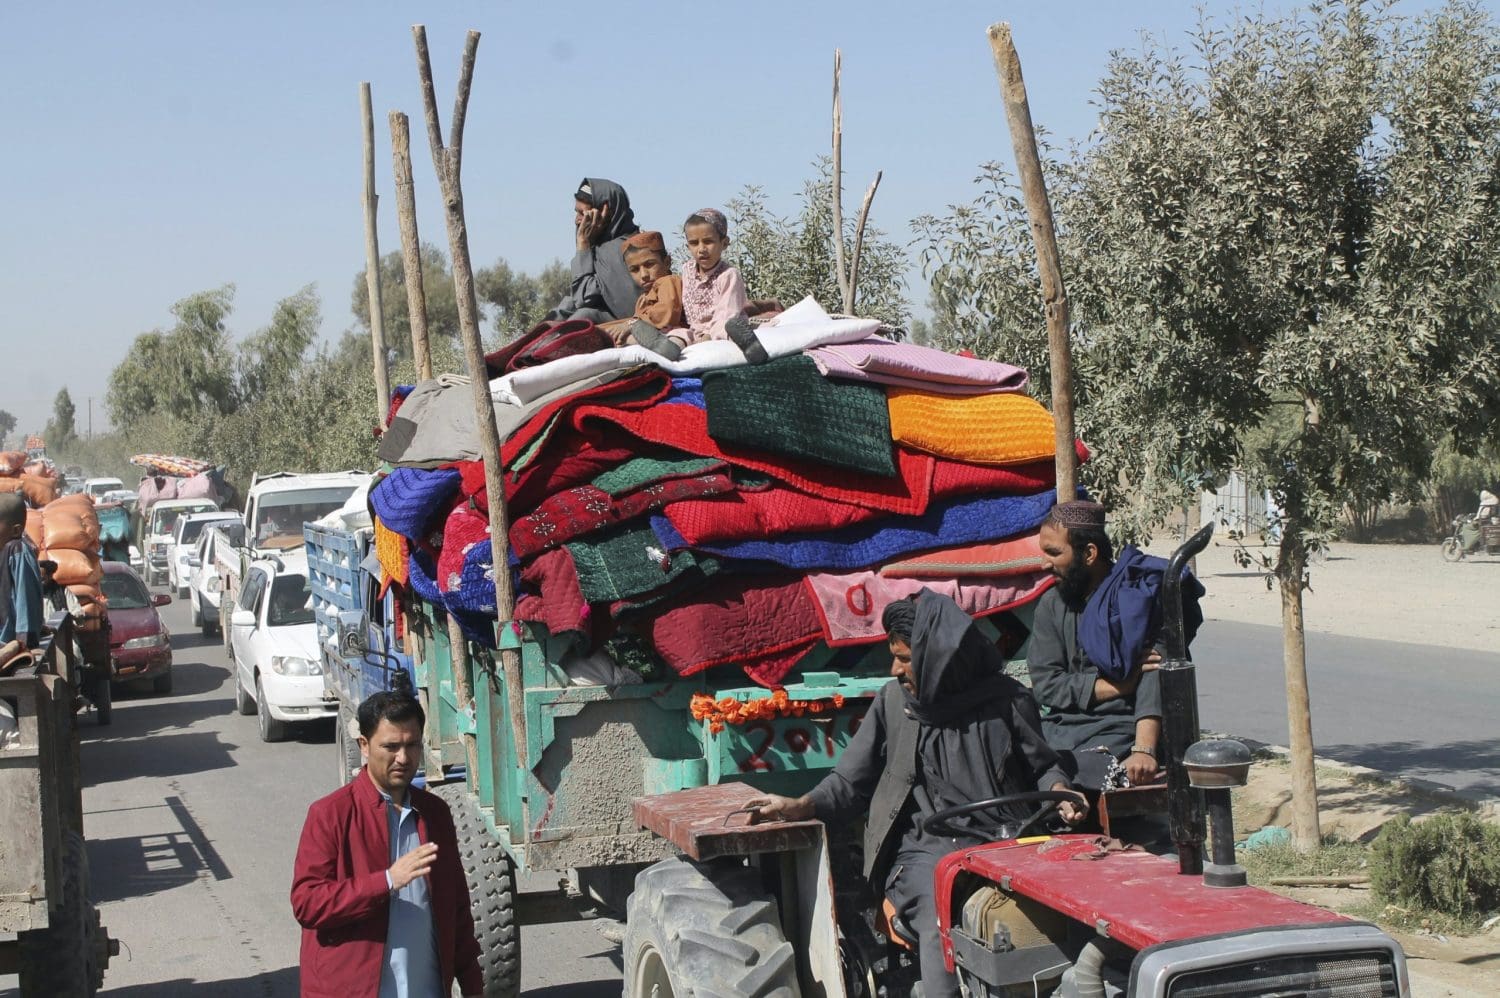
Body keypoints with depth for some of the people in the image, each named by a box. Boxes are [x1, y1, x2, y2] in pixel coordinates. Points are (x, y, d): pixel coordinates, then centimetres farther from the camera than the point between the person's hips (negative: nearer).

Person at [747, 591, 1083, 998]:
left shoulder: (1005, 699, 6)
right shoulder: (894, 702, 8)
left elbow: (1041, 766, 19)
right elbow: (850, 783, 12)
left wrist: (1058, 792, -2)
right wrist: (802, 806, -4)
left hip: (1004, 843, 0)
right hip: (925, 851, 0)